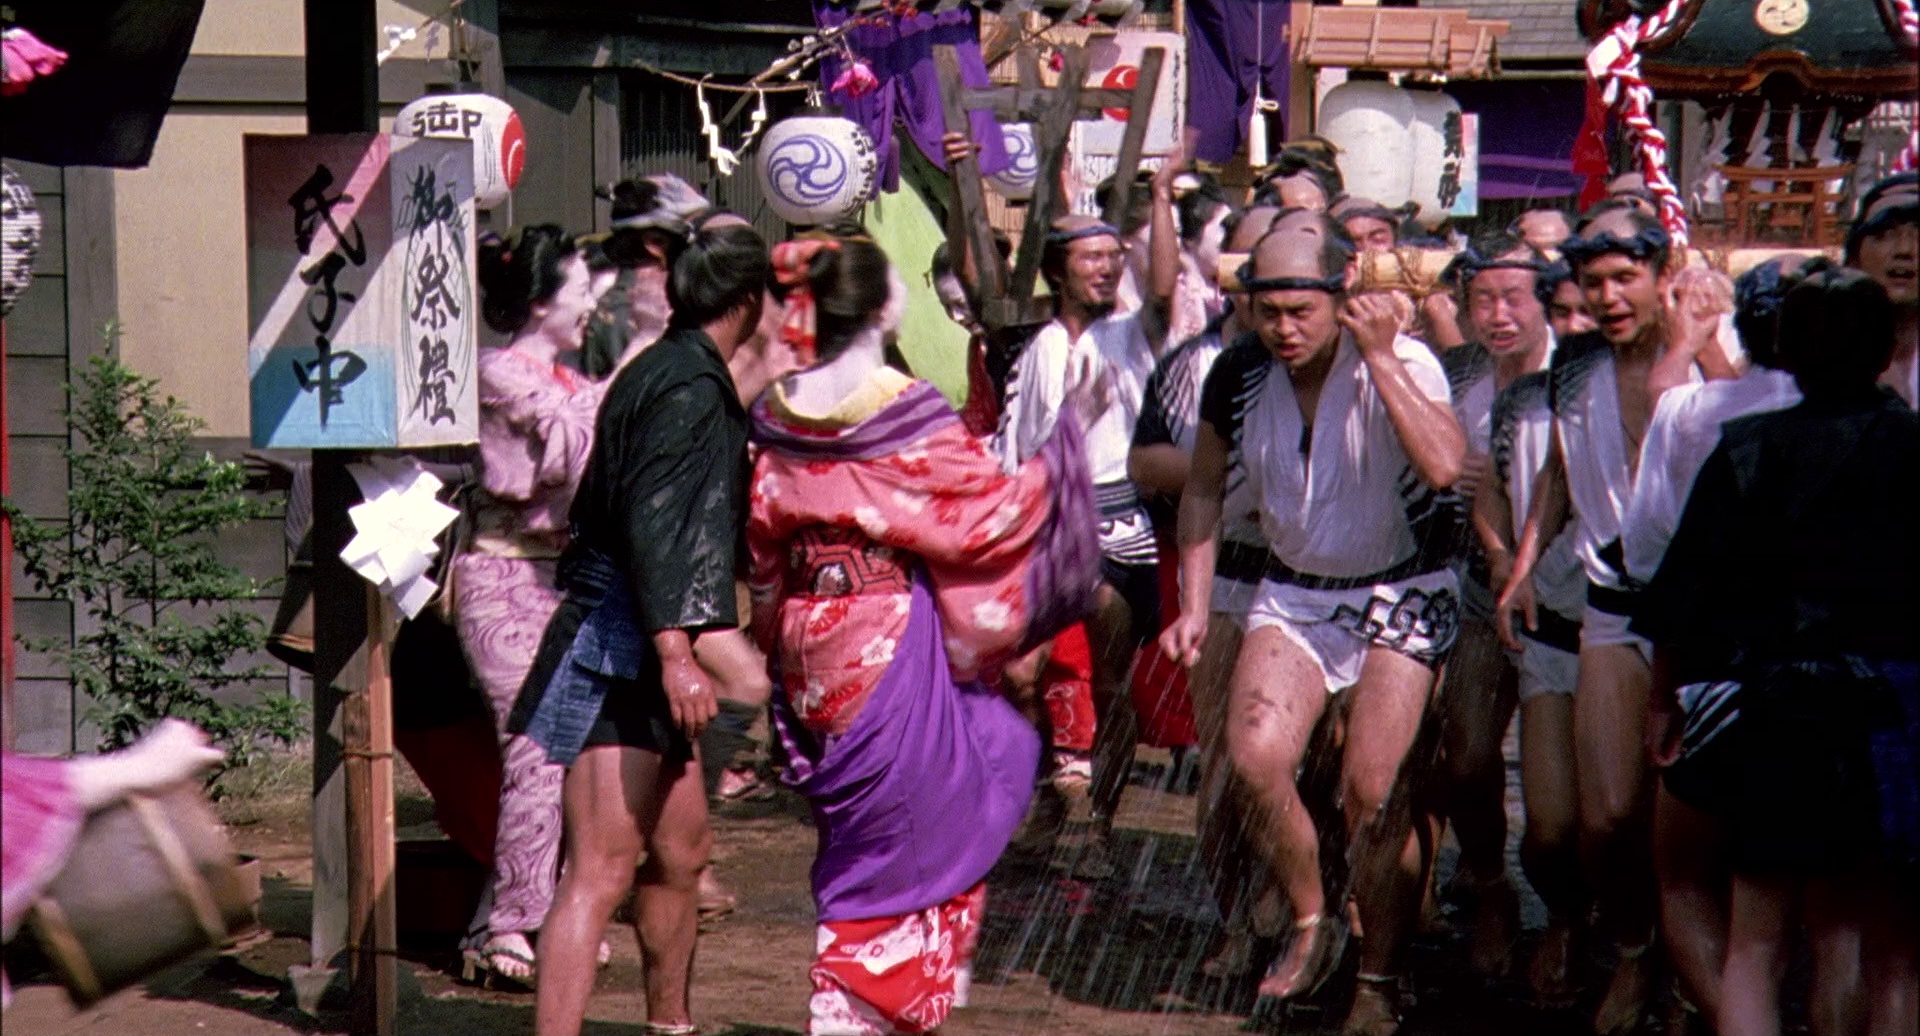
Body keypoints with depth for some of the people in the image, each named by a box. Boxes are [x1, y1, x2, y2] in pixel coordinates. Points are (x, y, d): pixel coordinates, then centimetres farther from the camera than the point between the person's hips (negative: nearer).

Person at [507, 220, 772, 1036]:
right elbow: (655, 522, -26)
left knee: (681, 851, 20)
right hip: (621, 654, -10)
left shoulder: (662, 373, 16)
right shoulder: (690, 387, -14)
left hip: (641, 656, 10)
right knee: (602, 868, -15)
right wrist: (675, 650, -33)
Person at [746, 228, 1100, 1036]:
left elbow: (762, 547, 9)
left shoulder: (776, 417, 2)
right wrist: (1068, 439, -1)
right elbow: (993, 516, -12)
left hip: (809, 650, 6)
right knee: (911, 842, 6)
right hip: (894, 643, -6)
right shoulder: (905, 414, -15)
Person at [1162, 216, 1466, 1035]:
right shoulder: (1240, 378, -6)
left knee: (1371, 790, -10)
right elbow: (1203, 491, 11)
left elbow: (1444, 465, -36)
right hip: (1292, 593, 4)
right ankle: (1310, 921, 8)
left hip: (1402, 594, -4)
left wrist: (1379, 358, -32)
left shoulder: (1402, 364, -17)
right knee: (1255, 758, -17)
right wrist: (1195, 606, 5)